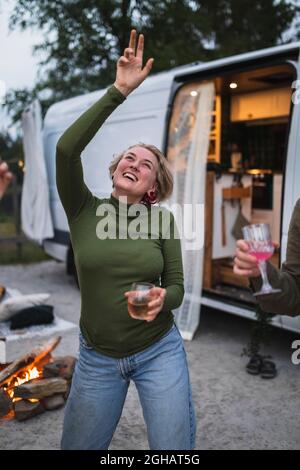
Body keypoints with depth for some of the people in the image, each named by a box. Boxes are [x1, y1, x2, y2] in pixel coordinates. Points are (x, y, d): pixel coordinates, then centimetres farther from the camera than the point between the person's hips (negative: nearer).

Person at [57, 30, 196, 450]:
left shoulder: (163, 219, -4)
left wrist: (161, 299, -26)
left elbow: (176, 285, -2)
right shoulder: (83, 210, -6)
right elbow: (66, 148, -22)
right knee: (79, 446, 17)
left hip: (160, 352, 0)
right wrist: (118, 91, -26)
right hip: (97, 356, 1)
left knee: (176, 449, 4)